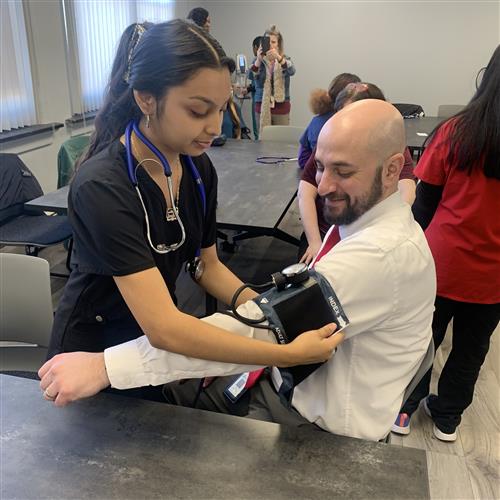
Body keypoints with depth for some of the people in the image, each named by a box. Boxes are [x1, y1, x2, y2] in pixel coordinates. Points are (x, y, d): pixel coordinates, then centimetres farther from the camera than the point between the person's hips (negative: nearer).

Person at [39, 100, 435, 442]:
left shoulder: (384, 254, -30)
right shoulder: (358, 217, 1)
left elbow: (258, 327, -37)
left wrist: (105, 365, -35)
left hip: (317, 427, -8)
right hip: (286, 380, 8)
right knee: (166, 391, 5)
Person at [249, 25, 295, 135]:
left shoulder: (285, 59, 3)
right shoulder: (259, 61, 4)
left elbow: (292, 71, -18)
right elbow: (251, 76, -14)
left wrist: (278, 57, -35)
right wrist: (258, 60, -30)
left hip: (281, 107, 0)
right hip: (262, 107, 1)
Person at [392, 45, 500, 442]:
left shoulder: (457, 131, -13)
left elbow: (425, 201, -7)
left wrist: (420, 246, 8)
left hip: (442, 262, -1)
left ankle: (403, 409, 33)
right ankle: (447, 418, 37)